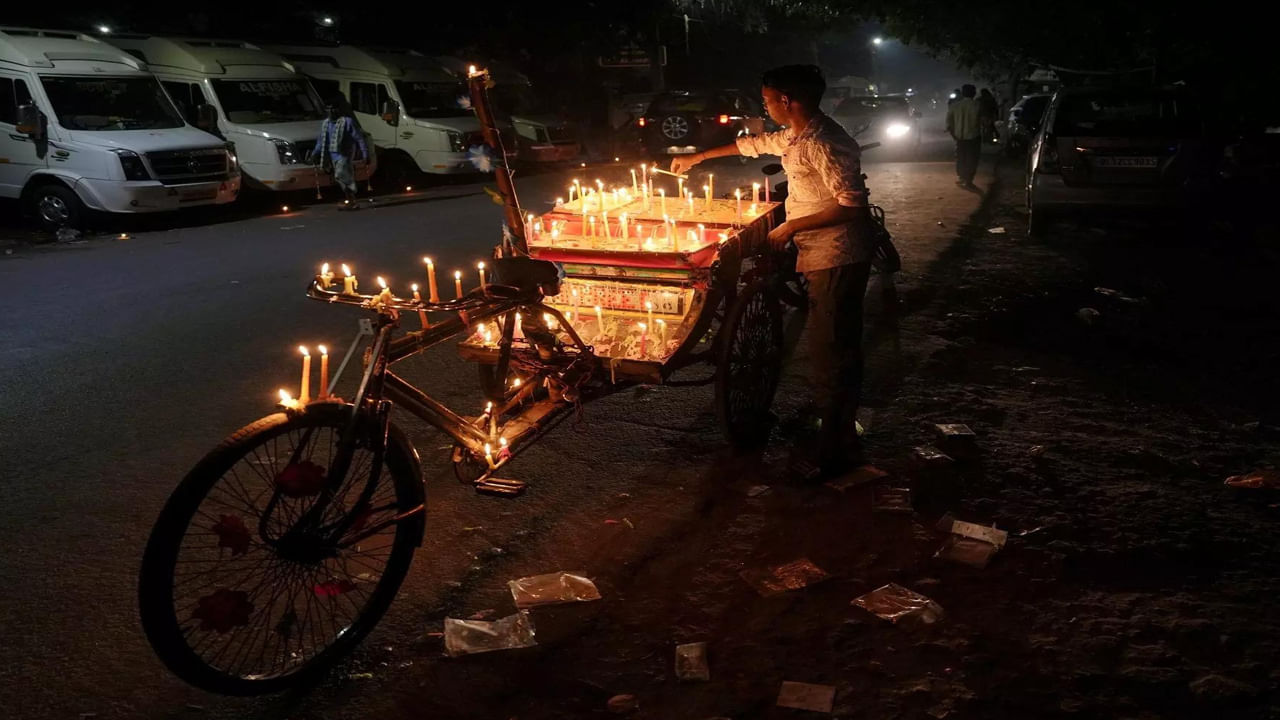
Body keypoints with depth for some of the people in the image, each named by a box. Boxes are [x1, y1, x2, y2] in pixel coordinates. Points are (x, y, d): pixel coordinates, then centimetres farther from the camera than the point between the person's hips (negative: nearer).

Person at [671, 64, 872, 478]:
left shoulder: (822, 143, -20)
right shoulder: (795, 137, 11)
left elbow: (852, 204, -25)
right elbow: (754, 144, 29)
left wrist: (792, 226, -19)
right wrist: (698, 157, 37)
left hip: (836, 259, -10)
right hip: (825, 257, 10)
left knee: (830, 354, -5)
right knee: (840, 350, 17)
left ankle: (834, 453, 5)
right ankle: (842, 438, 30)